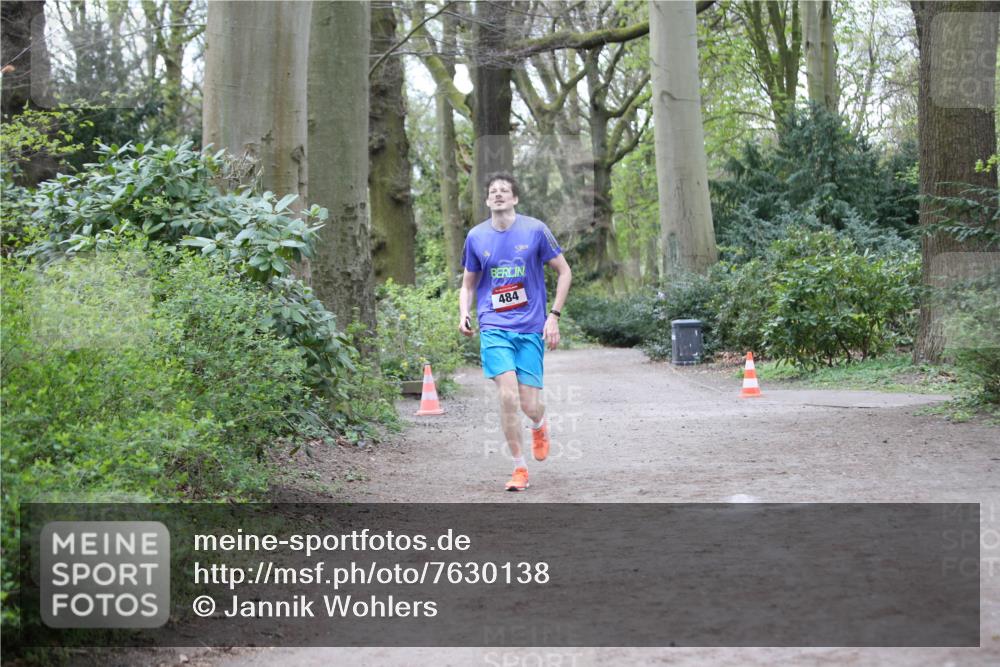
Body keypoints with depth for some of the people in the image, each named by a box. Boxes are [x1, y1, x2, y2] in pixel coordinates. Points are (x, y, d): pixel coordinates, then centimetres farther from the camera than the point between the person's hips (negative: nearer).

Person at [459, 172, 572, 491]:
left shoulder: (535, 230, -1)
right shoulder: (476, 236, 5)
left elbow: (564, 272, 6)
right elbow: (468, 284, 16)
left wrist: (554, 315, -3)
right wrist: (464, 313, -4)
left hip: (531, 328, -1)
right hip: (494, 328, 1)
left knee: (529, 405, -4)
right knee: (508, 395, -16)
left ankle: (539, 427, 35)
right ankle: (519, 468, -1)